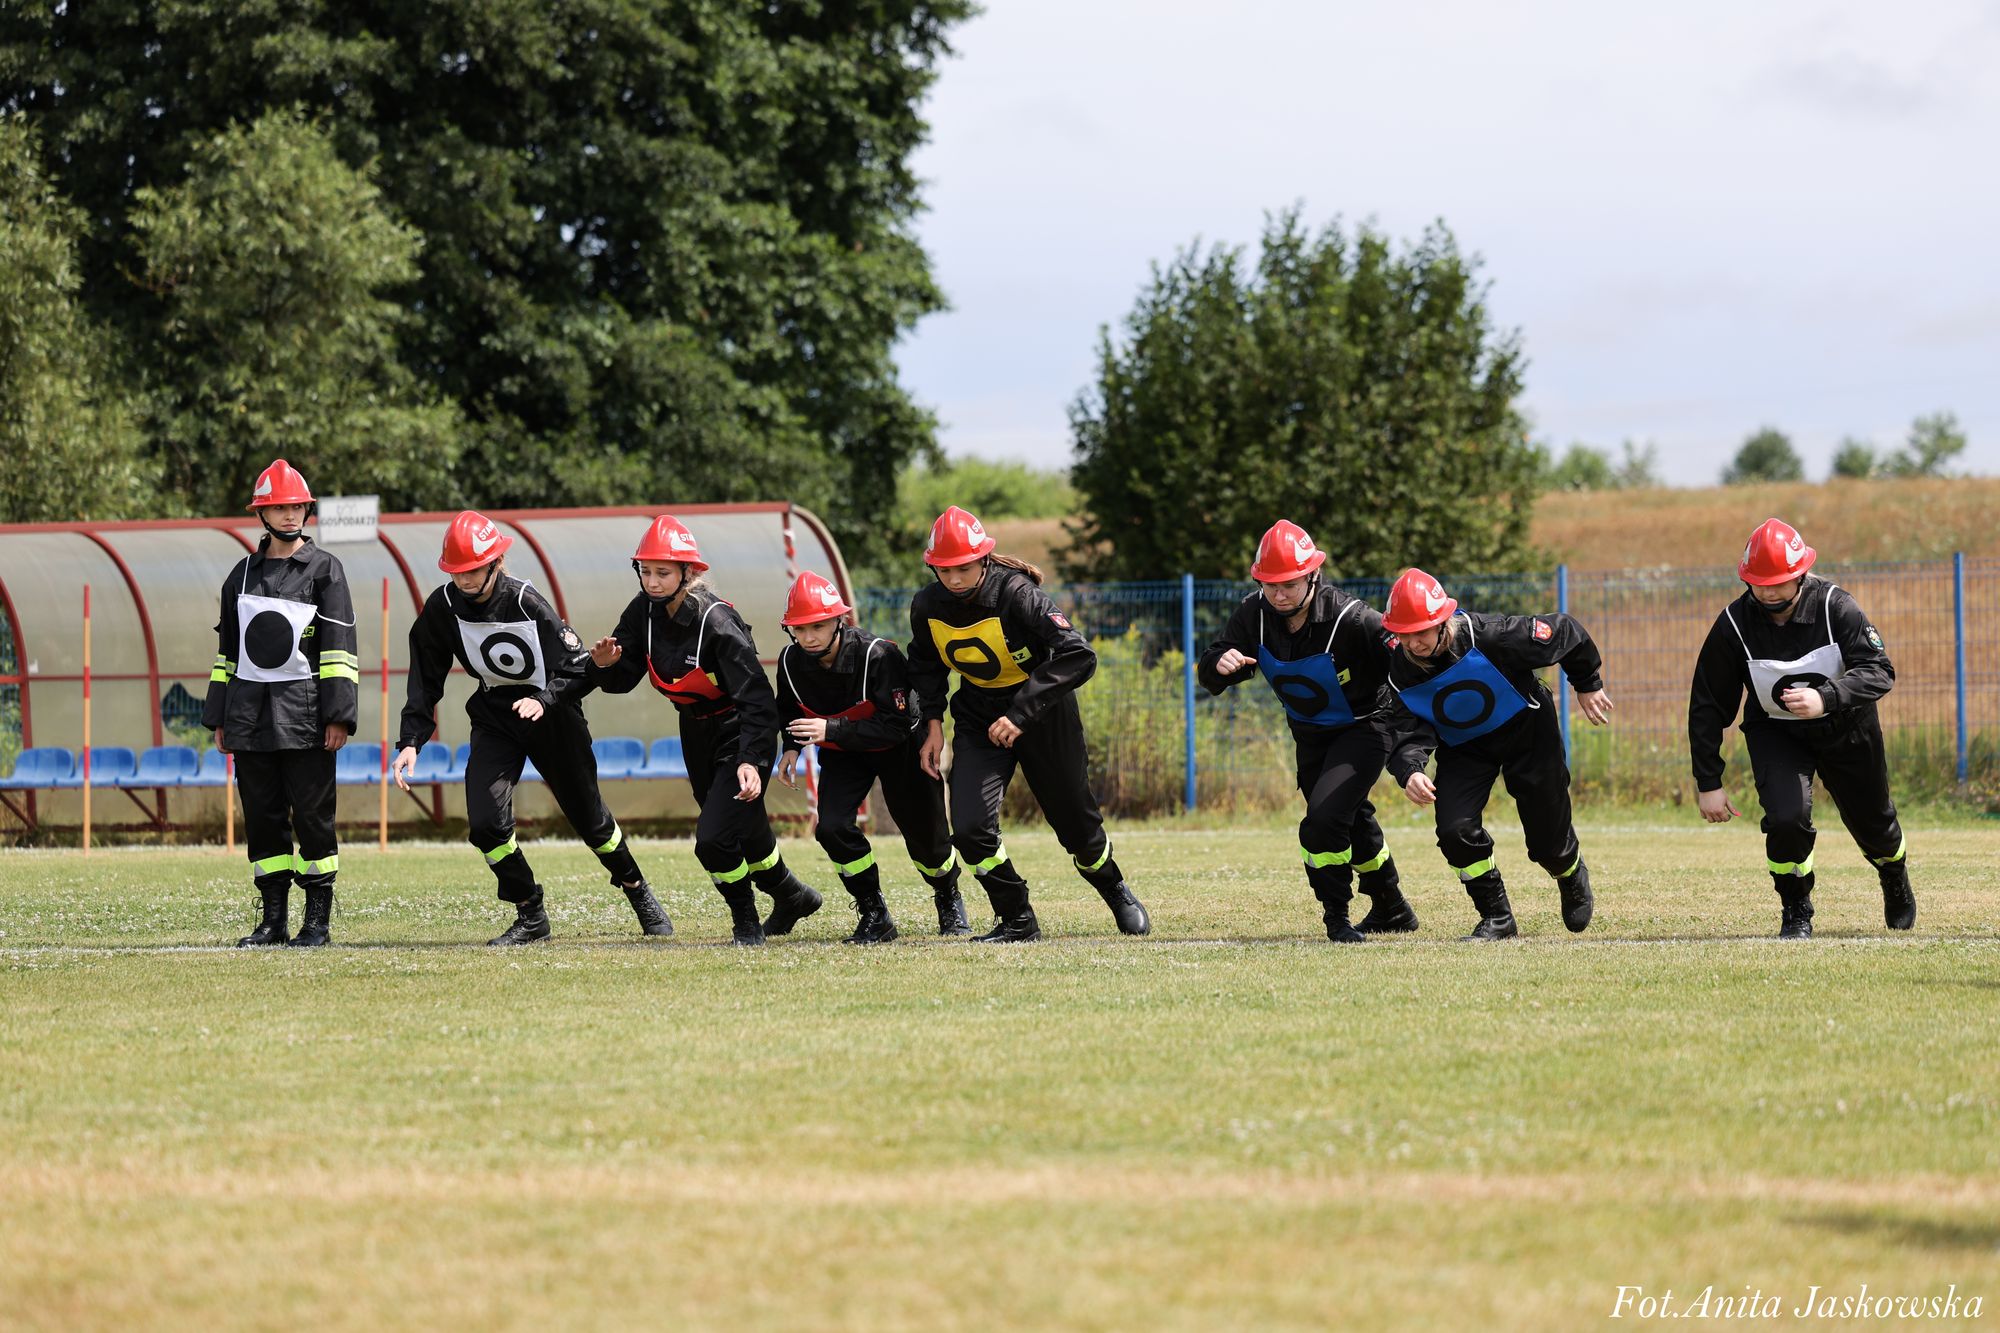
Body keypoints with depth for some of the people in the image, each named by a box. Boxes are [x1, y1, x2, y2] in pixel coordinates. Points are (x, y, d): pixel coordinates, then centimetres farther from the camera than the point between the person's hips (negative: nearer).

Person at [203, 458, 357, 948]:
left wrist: (338, 716, -12)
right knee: (263, 817, 5)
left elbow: (339, 650, -4)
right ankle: (274, 920, 11)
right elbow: (228, 650, 18)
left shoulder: (324, 570, 2)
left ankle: (319, 920, 2)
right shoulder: (243, 575, 15)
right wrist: (218, 719, 14)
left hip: (304, 717, -4)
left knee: (312, 814, -4)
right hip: (250, 715, 4)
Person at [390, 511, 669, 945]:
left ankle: (639, 893, 35)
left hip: (552, 714, -3)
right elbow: (425, 681, -5)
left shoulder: (526, 602, -24)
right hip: (495, 720, 3)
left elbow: (578, 669, -22)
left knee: (588, 817, 9)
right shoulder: (442, 608, -13)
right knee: (485, 821, -15)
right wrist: (411, 740, -14)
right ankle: (531, 917, 3)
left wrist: (544, 700, -40)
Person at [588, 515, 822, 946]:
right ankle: (791, 897, 46)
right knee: (742, 831, 21)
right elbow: (622, 679, -3)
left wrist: (752, 760, -39)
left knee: (713, 838, -17)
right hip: (696, 733, 7)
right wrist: (605, 665, -27)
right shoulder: (645, 612, -9)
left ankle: (746, 922, 8)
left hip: (739, 734, -7)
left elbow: (756, 698, -30)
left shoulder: (716, 622, -29)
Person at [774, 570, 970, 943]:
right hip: (842, 754, 3)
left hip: (899, 749, -3)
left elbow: (896, 725, -37)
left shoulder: (877, 655, -34)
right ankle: (873, 915, -3)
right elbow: (789, 710, 5)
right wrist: (791, 747, -13)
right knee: (832, 827, -20)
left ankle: (949, 899, 43)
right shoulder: (792, 661, -18)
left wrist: (831, 729, -44)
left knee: (924, 837, 9)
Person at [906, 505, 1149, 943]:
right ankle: (1017, 920, 3)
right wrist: (933, 723, 0)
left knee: (1074, 820, 9)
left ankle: (1115, 891, 40)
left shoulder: (1017, 595, -28)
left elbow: (1078, 656, -36)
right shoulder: (927, 606, -11)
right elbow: (925, 665, 11)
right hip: (977, 718, 3)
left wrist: (1021, 714, -38)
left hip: (1042, 710, -3)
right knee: (969, 827, -16)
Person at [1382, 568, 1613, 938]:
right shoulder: (1402, 669, -21)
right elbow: (1407, 730, -22)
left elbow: (1565, 631, -20)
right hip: (1464, 749, 3)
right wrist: (1410, 771, -45)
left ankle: (1573, 878, 44)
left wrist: (1588, 685, -5)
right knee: (1454, 830, -19)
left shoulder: (1489, 636, -34)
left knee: (1548, 841, 5)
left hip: (1526, 730, -3)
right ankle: (1496, 918, 2)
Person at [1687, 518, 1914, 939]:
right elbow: (1707, 707, -13)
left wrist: (1825, 698, -47)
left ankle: (1896, 881, 52)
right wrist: (1708, 784, -16)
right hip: (1775, 733, -1)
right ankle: (1795, 913, 0)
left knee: (1872, 823, 16)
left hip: (1845, 729, 1)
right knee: (1787, 818, -25)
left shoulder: (1837, 607, -23)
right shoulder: (1733, 626, -20)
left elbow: (1879, 671, -29)